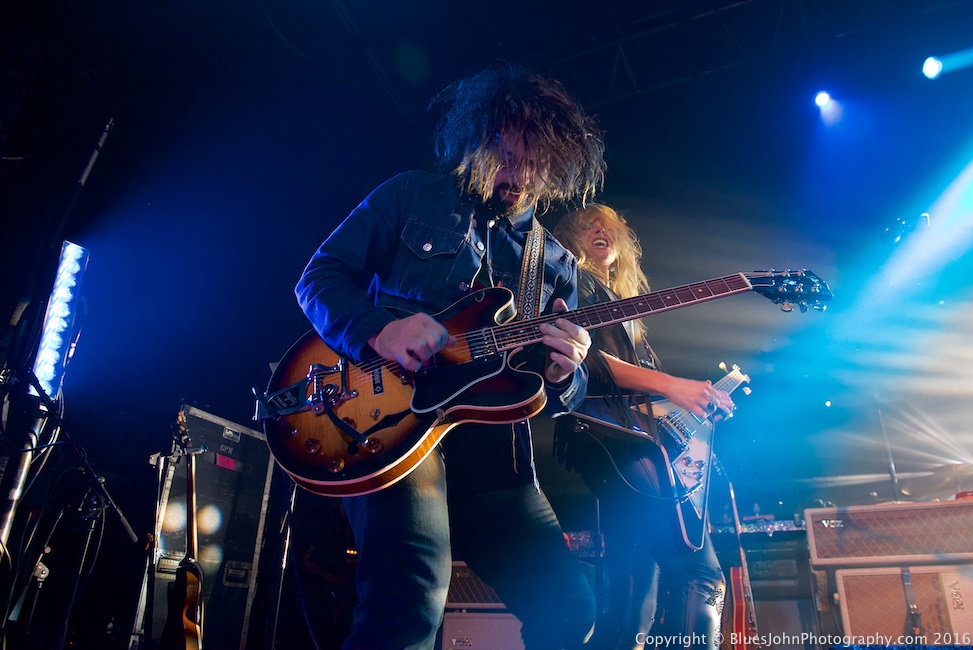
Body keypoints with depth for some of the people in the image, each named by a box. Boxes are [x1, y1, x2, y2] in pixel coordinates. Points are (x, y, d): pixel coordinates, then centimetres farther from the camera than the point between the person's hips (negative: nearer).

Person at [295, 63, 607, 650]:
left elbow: (561, 397, 18)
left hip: (491, 439, 5)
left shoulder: (557, 265, 18)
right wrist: (378, 329, -15)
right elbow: (318, 276, 6)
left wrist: (563, 375, -8)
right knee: (412, 592, -30)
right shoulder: (411, 196, 10)